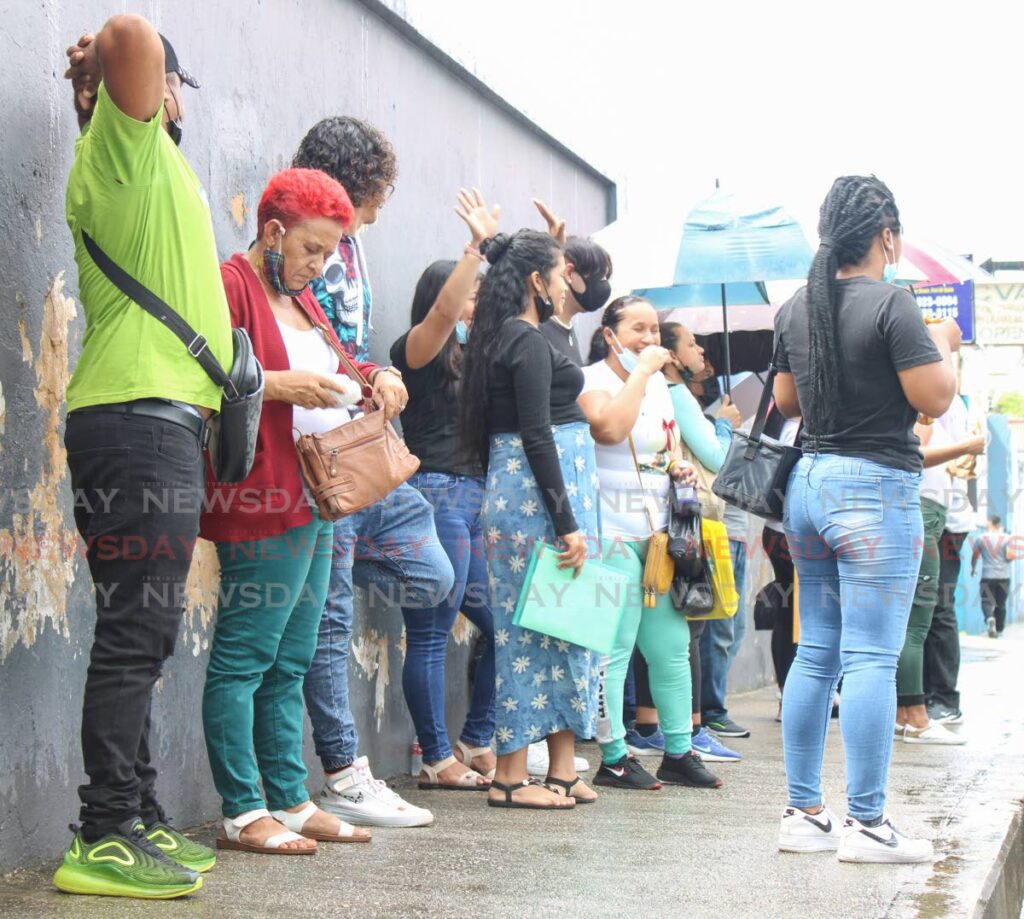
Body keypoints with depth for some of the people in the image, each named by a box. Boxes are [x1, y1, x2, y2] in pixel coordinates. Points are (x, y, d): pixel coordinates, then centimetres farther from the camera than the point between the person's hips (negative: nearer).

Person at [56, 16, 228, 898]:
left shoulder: (155, 164, 22)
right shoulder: (124, 149, -5)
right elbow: (131, 35, -19)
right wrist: (114, 63, 0)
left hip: (158, 421, 10)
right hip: (142, 419, -10)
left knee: (141, 637, 11)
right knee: (137, 634, -12)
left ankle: (140, 822, 17)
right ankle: (106, 840, -11)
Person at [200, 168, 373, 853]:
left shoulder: (303, 300, 23)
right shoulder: (231, 285, -6)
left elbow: (323, 381, 33)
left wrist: (362, 386, 13)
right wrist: (282, 385, -20)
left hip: (314, 502, 10)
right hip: (263, 503, -10)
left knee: (290, 662, 11)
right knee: (244, 657, -6)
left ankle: (291, 801, 16)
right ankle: (243, 814, -4)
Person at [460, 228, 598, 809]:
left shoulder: (500, 340, 16)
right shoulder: (530, 343, -13)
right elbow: (537, 436, -19)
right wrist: (567, 523, -20)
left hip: (513, 489, 10)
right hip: (538, 493, -10)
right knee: (537, 623, -6)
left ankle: (563, 768, 13)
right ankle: (512, 777, -3)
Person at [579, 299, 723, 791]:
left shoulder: (659, 384, 18)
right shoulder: (593, 380, -6)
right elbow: (609, 428, -26)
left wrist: (681, 469, 11)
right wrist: (640, 372, -17)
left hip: (659, 531, 8)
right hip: (614, 533, -8)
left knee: (671, 646, 8)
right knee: (615, 648, -7)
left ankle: (678, 754, 16)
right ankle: (613, 758, 0)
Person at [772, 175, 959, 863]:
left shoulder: (796, 310, 9)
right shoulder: (891, 304, -13)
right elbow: (934, 399, -12)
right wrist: (944, 345, 5)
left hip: (809, 481, 8)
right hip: (876, 488, -7)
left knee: (815, 654, 11)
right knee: (872, 659, -5)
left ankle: (803, 814, 14)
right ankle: (867, 823, -3)